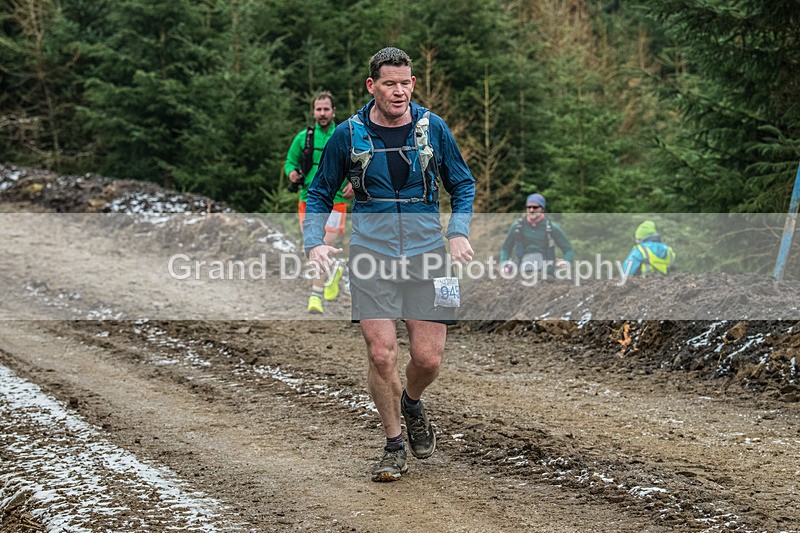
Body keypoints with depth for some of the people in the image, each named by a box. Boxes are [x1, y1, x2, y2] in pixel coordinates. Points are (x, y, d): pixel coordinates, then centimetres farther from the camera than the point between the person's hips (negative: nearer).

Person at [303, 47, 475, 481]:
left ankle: (412, 405, 33)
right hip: (371, 254, -1)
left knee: (428, 358, -3)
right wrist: (315, 243, -5)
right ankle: (394, 445, 11)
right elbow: (319, 194, 11)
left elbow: (462, 184, 14)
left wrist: (459, 232, -2)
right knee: (381, 354, -8)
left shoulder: (432, 128, 2)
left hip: (425, 254, 1)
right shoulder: (348, 135, 0)